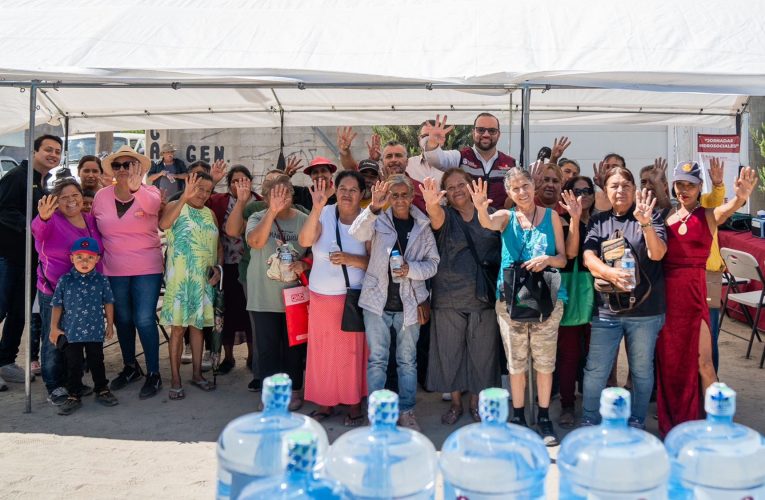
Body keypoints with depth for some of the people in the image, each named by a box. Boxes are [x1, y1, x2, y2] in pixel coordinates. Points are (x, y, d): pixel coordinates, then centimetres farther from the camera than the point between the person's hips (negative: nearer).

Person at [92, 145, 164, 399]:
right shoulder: (101, 196, 0)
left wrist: (135, 186, -52)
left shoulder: (150, 193, -7)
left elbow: (153, 205, -33)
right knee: (122, 319, 16)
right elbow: (93, 229, 13)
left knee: (144, 320, -7)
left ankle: (153, 374, 7)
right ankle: (130, 367, 34)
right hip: (114, 271, 4)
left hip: (147, 269, -4)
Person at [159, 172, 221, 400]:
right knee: (178, 327, -3)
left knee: (198, 324, 12)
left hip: (203, 278, 5)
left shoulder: (210, 214, 13)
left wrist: (217, 267, 1)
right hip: (180, 277, -5)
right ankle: (175, 379, 5)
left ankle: (197, 373, 22)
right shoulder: (175, 206, -4)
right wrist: (185, 197, -32)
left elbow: (216, 245, 18)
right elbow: (163, 224, -27)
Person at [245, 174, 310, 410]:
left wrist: (305, 264, -15)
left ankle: (294, 390, 26)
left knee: (294, 346, 10)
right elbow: (255, 242, -23)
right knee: (268, 347, 6)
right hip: (264, 298, -1)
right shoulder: (258, 218, -3)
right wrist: (272, 211, -28)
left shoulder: (304, 220, 0)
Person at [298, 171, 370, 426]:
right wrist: (317, 208, -30)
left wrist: (350, 259, -22)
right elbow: (305, 241, -19)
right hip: (321, 296, 1)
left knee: (353, 351, 3)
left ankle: (354, 404, 17)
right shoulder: (324, 215, -2)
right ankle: (325, 402, 22)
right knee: (322, 350, 8)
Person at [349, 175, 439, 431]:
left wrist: (411, 269, -15)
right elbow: (357, 233, -21)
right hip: (378, 300, -1)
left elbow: (433, 263, 5)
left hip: (408, 303, 2)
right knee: (377, 359, 5)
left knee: (408, 360, 11)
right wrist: (373, 208, -37)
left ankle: (406, 411, 22)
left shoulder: (422, 226, 4)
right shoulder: (378, 220, -1)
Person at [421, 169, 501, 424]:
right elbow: (437, 218, -24)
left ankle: (476, 401, 26)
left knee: (481, 350, 8)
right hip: (449, 296, 0)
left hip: (484, 295, 1)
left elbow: (502, 249, 8)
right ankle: (455, 403, 23)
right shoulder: (445, 216, 1)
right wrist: (432, 205, -49)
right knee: (450, 351, 7)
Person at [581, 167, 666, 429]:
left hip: (645, 309, -1)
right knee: (595, 371, 4)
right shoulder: (598, 221, 8)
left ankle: (637, 424, 26)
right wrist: (610, 273, -23)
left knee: (642, 370, 10)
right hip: (606, 309, 1)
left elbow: (657, 254, -12)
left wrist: (646, 223, -29)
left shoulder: (651, 217, 2)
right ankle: (588, 424, 18)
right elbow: (588, 258, -3)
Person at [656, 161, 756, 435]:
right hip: (665, 292, 4)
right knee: (668, 359, 11)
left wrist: (740, 197, -47)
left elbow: (728, 208, -24)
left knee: (702, 362, -3)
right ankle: (671, 421, 25)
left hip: (693, 292, -3)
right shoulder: (667, 215, 9)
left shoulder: (708, 215, -1)